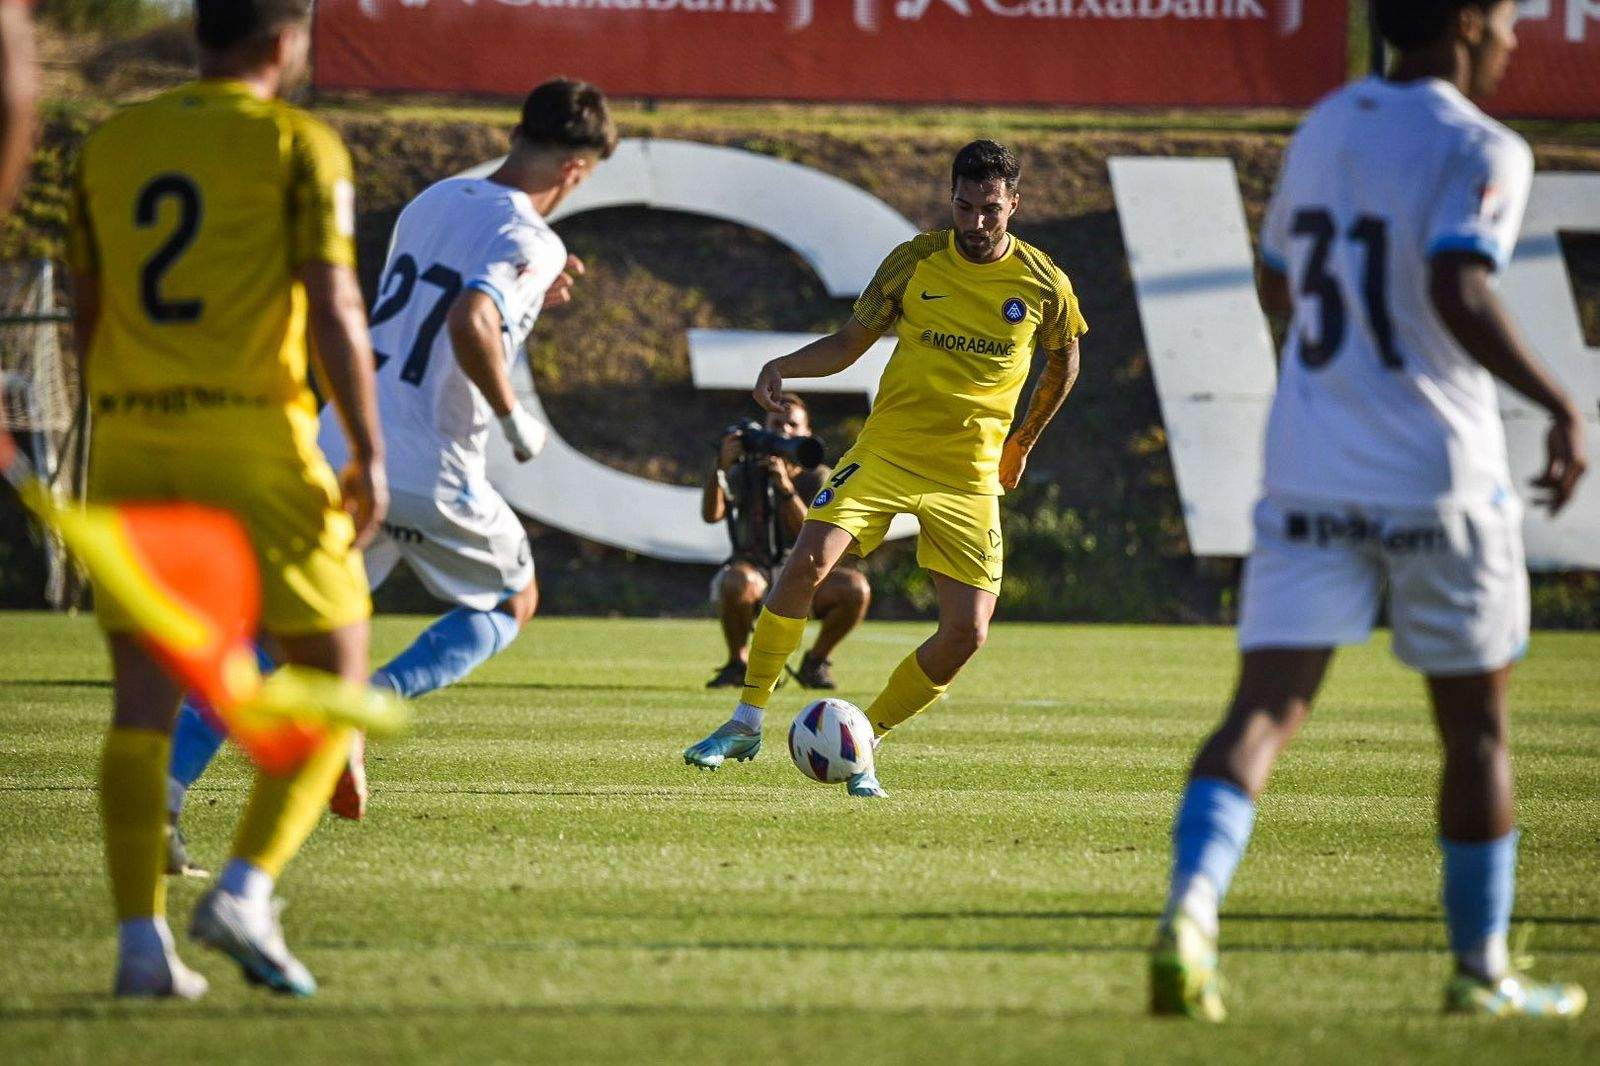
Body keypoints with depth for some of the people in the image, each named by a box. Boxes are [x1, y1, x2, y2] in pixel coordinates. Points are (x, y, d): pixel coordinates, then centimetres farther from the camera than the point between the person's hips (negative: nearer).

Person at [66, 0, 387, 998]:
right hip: (252, 435, -5)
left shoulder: (110, 144, 13)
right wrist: (370, 455, -6)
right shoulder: (298, 143, -2)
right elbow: (333, 307, -10)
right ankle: (246, 892, -9)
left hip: (129, 440, 5)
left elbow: (87, 313, 17)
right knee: (334, 680, 6)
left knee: (143, 700, 5)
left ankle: (141, 939, -3)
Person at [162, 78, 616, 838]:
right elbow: (470, 325, -28)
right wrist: (515, 421, -14)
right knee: (513, 601, 21)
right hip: (429, 478, -6)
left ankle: (164, 786, -12)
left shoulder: (431, 202, 14)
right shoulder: (530, 241, -10)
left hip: (337, 454, 6)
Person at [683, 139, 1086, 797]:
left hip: (971, 476, 1)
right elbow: (849, 343, 5)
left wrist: (1023, 441, 21)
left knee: (967, 633, -10)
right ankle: (747, 723, -10)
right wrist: (785, 366, -13)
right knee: (808, 562, -23)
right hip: (886, 451, -1)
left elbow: (1063, 362, 16)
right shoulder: (915, 262, -2)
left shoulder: (1044, 284, -3)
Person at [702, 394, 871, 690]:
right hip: (754, 569, -2)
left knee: (856, 588, -26)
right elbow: (711, 514, -18)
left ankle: (815, 663, -2)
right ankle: (737, 664, -13)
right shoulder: (746, 473, 0)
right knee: (737, 582, -39)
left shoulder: (818, 479, 1)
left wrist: (785, 486, -28)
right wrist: (721, 466, -33)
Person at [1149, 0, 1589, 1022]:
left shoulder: (1326, 125, 11)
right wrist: (1560, 406, -18)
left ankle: (1191, 907, -27)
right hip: (1440, 479, -5)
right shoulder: (1483, 151, -10)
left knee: (1265, 709, -3)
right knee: (1477, 726, 11)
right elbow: (1460, 292, -25)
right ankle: (1482, 970, 20)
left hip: (1307, 477, 5)